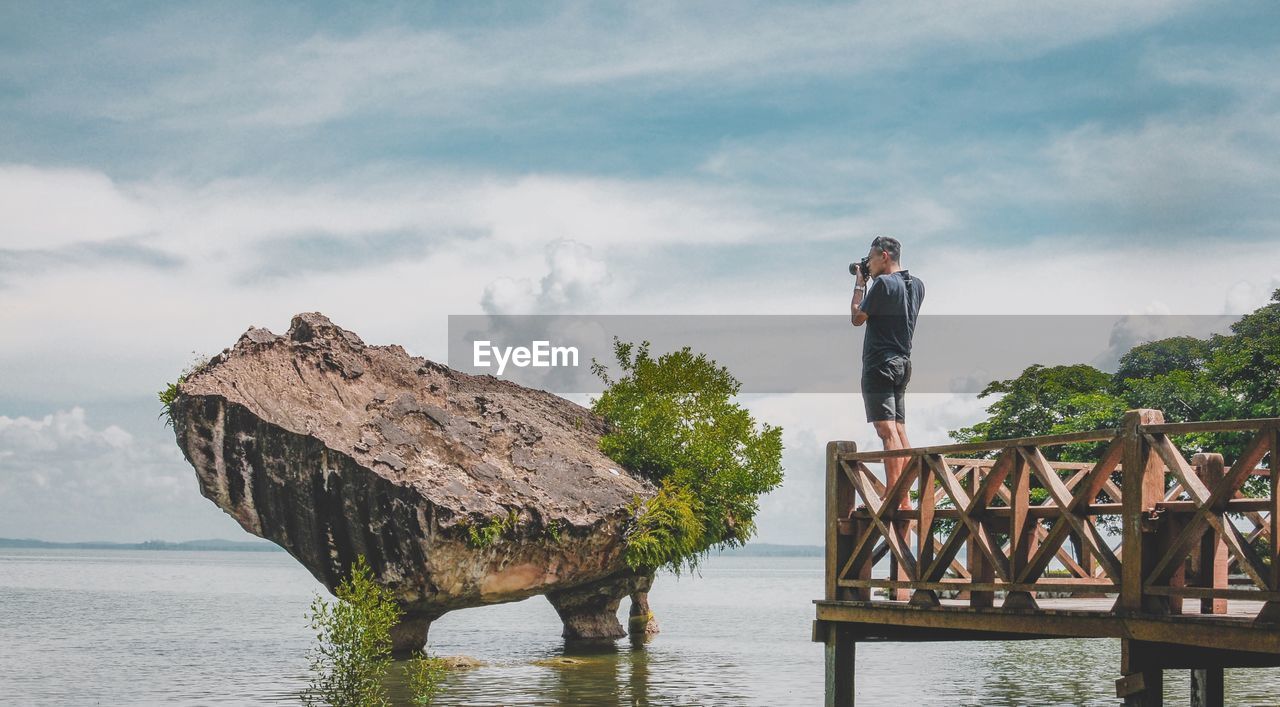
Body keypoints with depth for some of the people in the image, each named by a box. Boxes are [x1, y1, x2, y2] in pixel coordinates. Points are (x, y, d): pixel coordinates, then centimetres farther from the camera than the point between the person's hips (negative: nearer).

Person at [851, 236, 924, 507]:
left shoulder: (883, 283, -13)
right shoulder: (916, 285, 11)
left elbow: (857, 318, -4)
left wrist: (859, 284, 8)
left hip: (879, 364, -8)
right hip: (902, 363, 8)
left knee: (887, 431, -14)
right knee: (900, 431, 9)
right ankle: (905, 500, 8)